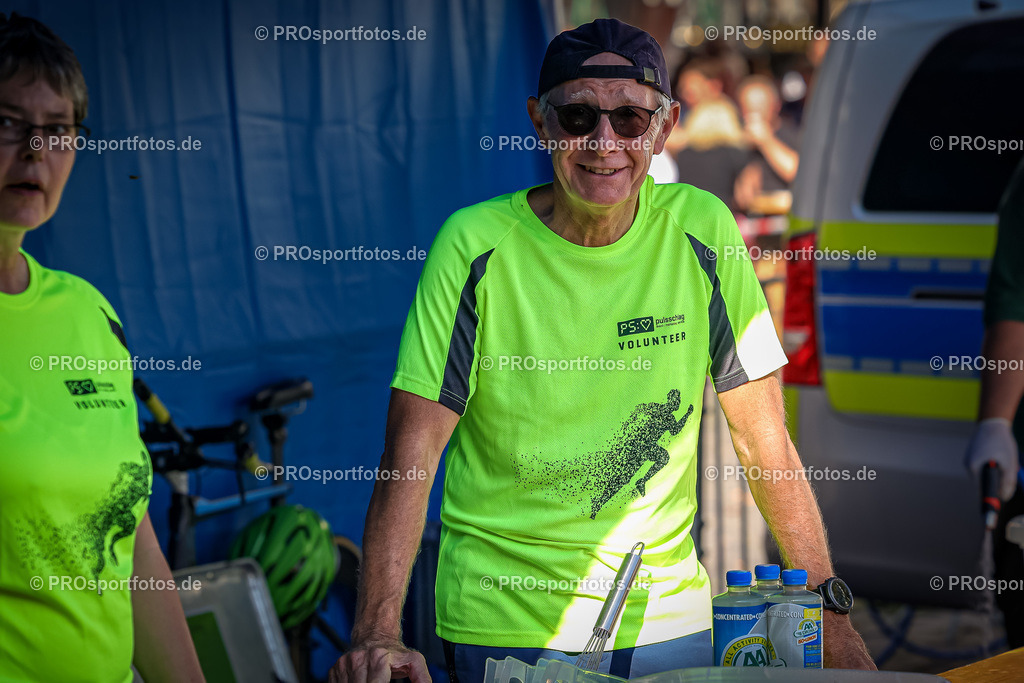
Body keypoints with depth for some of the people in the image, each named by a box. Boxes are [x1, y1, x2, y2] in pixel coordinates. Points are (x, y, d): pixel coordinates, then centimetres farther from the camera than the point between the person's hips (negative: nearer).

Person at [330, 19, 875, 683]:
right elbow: (411, 455, -14)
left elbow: (766, 444, -1)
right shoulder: (477, 247, -11)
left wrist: (832, 615, -2)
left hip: (667, 618, 3)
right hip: (506, 625, -3)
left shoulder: (701, 231, -5)